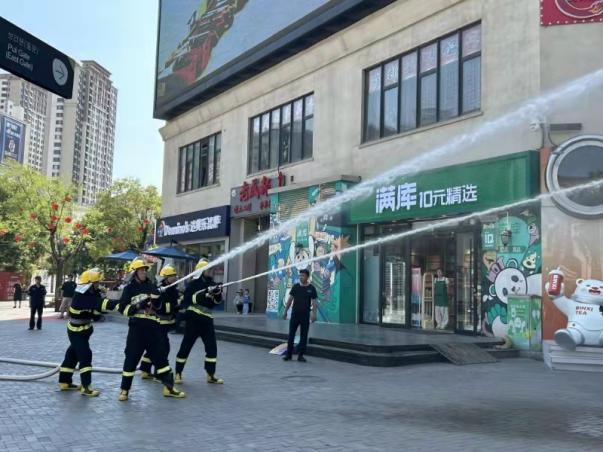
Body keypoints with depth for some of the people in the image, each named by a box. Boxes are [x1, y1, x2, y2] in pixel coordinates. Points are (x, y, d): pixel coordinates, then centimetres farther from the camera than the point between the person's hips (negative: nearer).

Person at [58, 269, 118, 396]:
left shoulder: (89, 294, 2)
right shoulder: (81, 297, -27)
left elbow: (96, 310, -1)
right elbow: (100, 304, -38)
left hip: (82, 330, 9)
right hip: (77, 331, -9)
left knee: (72, 355, 17)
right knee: (85, 356, -11)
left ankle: (65, 382, 28)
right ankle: (86, 387, -9)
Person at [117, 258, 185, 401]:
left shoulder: (151, 286, 11)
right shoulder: (129, 288, 1)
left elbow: (159, 306, 16)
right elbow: (123, 309, -6)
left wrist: (157, 301, -6)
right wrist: (139, 305, -18)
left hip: (152, 325, 3)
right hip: (136, 326, -3)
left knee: (160, 354, 5)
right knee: (131, 357, 0)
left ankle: (168, 387, 12)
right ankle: (124, 389, 14)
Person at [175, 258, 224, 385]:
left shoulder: (212, 284, 10)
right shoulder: (194, 283, -5)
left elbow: (217, 301, 7)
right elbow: (187, 299, -18)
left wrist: (218, 293, -15)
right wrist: (204, 293, -26)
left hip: (207, 320, 5)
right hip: (194, 318, -5)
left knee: (212, 347, 3)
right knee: (186, 346, 1)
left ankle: (210, 375, 12)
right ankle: (178, 373, 15)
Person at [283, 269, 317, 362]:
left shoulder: (311, 288, -1)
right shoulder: (295, 286, 4)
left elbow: (314, 302, -4)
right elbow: (290, 299, 8)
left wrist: (314, 314, -14)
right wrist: (285, 311, 6)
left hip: (305, 315, -1)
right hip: (295, 314, 1)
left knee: (303, 336, 4)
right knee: (291, 334, 2)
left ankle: (300, 355, 12)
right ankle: (288, 354, 9)